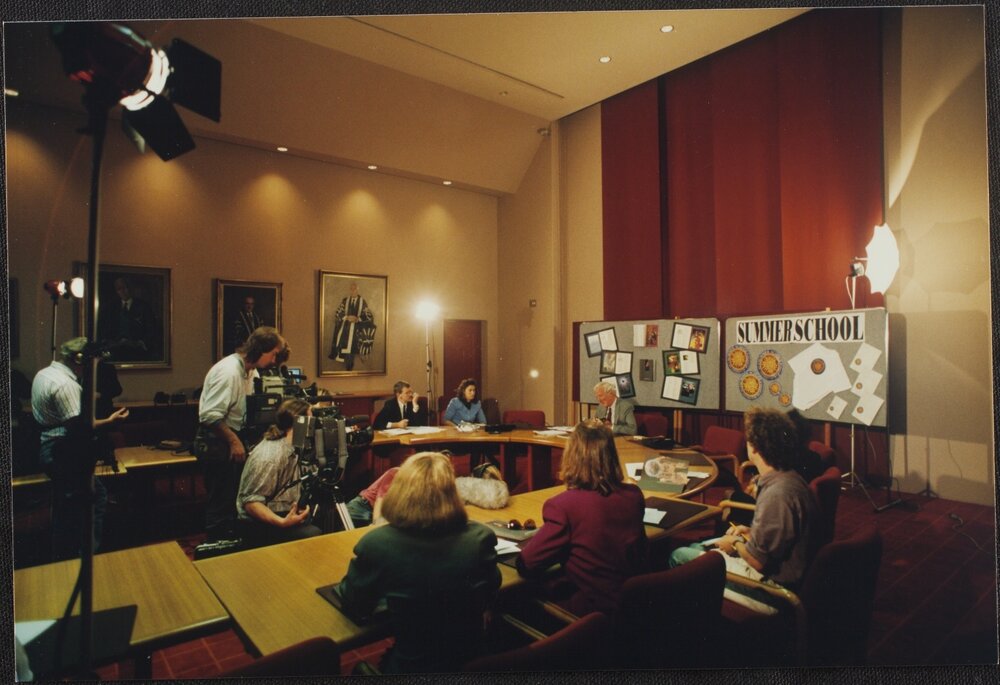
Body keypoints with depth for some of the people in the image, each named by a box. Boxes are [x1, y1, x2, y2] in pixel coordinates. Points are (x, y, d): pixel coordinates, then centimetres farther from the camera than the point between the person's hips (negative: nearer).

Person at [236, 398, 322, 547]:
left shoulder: (292, 449, 6)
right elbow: (250, 501, -26)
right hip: (260, 526, -9)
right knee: (314, 536, -28)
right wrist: (282, 522, -34)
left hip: (285, 513, 9)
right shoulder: (270, 456, -23)